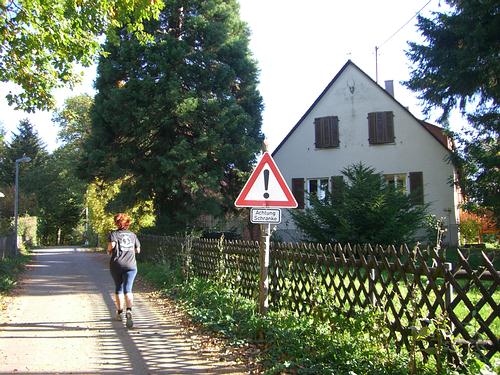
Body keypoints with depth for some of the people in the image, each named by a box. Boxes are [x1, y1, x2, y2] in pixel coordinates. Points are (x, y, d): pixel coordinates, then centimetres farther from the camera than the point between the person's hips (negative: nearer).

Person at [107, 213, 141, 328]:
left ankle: (119, 313, 26)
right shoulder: (132, 234, 13)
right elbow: (138, 250, 16)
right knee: (128, 289, -7)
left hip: (116, 265, -1)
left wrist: (109, 251, 2)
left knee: (118, 289, 16)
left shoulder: (113, 234, 2)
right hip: (131, 266, 1)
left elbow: (112, 244, -18)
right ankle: (129, 311, -30)